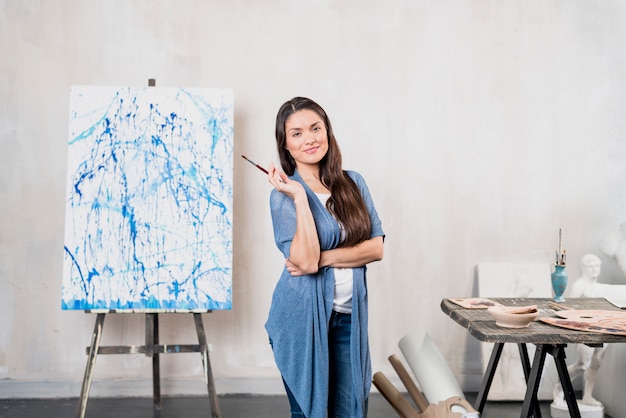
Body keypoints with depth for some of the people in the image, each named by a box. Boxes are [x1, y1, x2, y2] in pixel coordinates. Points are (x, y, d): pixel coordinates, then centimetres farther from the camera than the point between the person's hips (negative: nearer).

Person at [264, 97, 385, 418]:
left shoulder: (353, 183, 5)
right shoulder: (284, 194, -7)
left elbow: (376, 247, -2)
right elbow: (304, 261, -20)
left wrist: (324, 258, -14)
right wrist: (300, 197, -21)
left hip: (349, 316, 4)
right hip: (304, 317, -4)